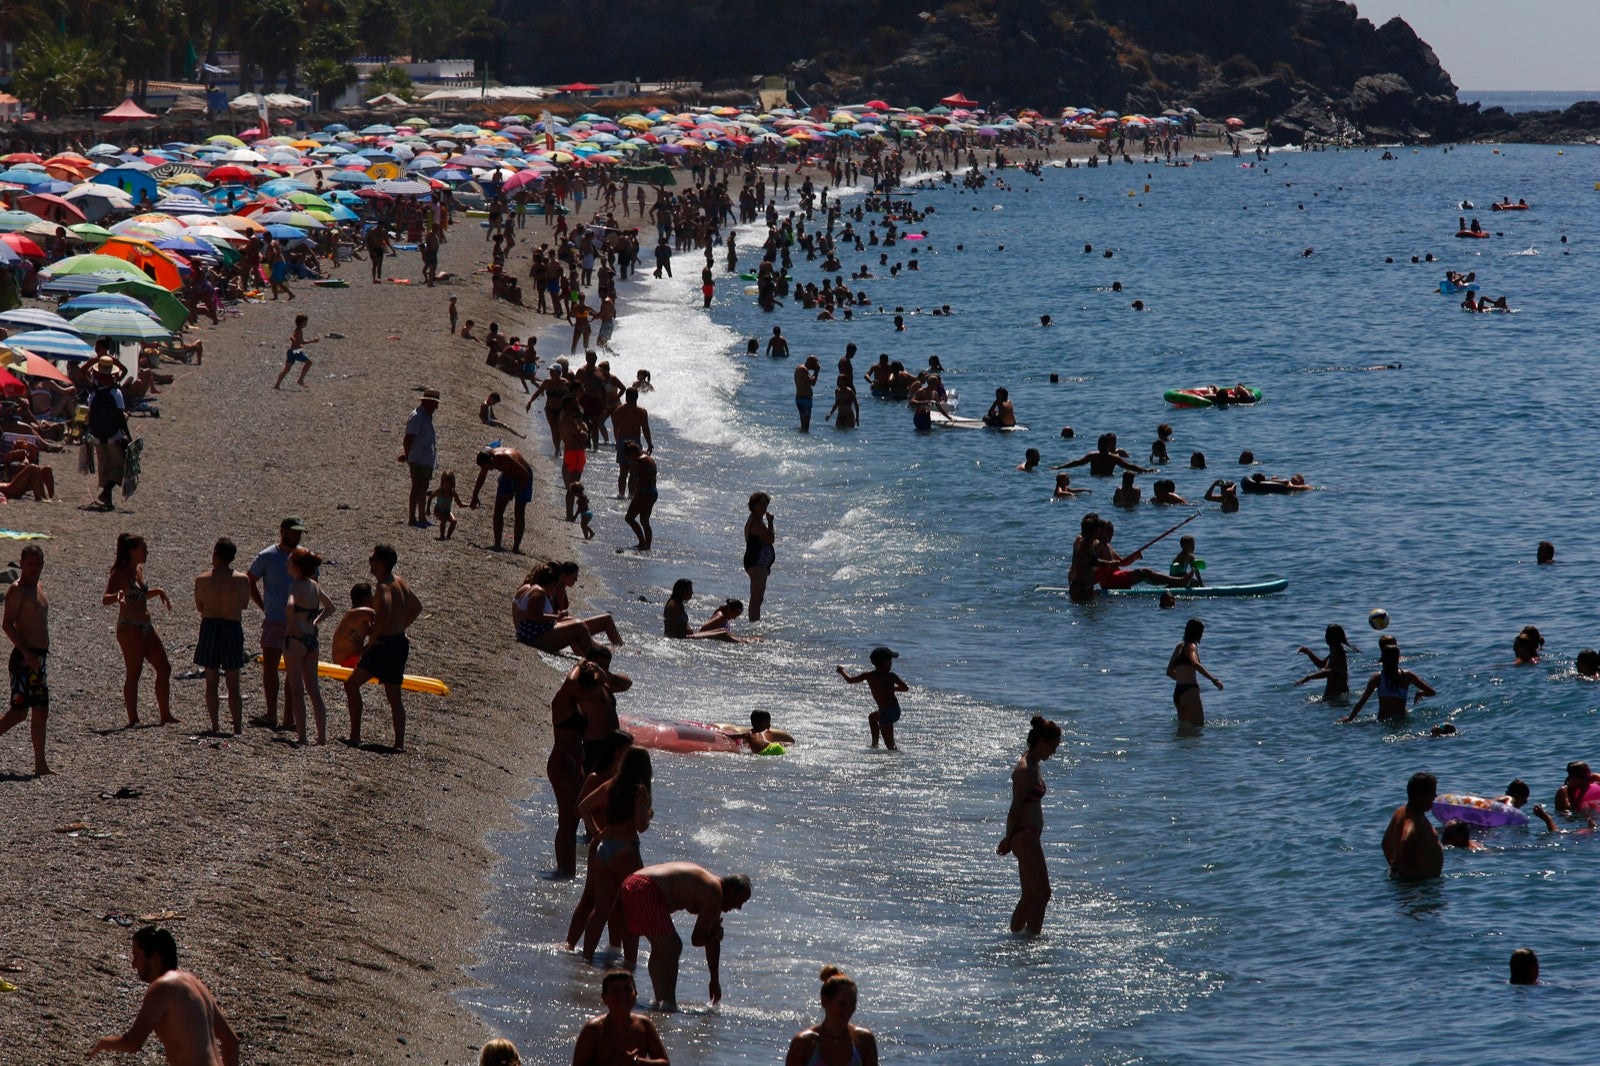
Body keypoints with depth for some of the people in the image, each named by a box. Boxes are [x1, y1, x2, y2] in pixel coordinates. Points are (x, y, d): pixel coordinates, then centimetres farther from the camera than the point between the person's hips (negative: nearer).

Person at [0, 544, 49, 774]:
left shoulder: (37, 588, 17)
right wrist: (27, 653, -24)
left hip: (38, 658, 9)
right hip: (25, 658, -9)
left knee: (41, 712, 8)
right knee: (19, 711, -11)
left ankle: (40, 765, 10)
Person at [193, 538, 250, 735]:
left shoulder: (202, 580, -7)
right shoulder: (242, 580, -7)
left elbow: (199, 607, 5)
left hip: (209, 628, 0)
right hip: (233, 629, 0)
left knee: (211, 682, 10)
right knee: (233, 684, 7)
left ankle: (215, 724, 10)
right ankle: (238, 726, 5)